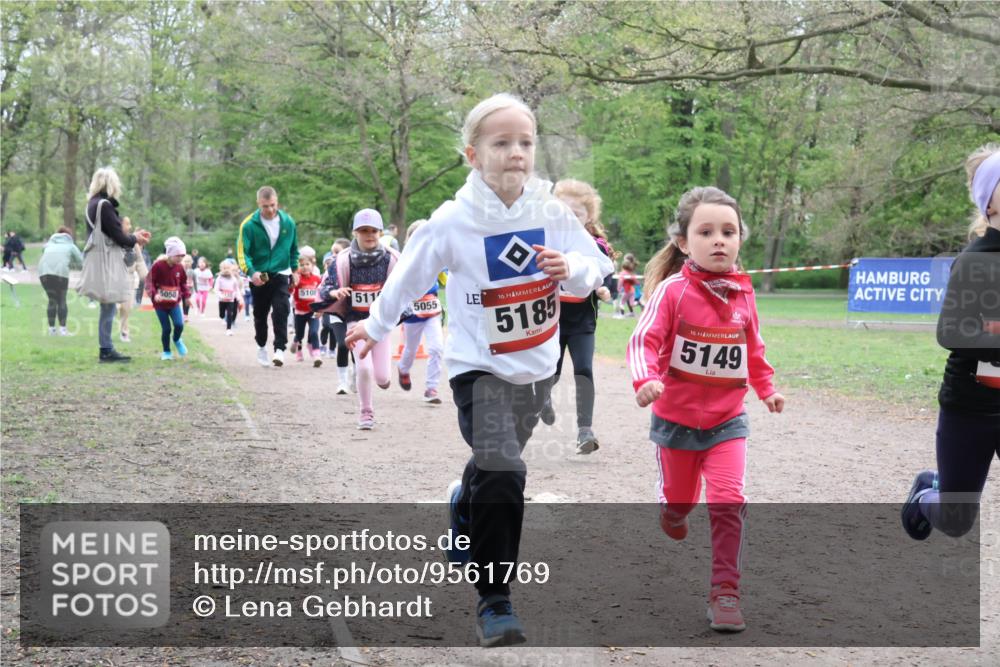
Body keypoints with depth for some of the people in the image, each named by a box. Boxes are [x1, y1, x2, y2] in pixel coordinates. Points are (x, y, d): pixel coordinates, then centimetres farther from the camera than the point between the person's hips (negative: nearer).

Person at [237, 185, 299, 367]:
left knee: (281, 310, -17)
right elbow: (242, 252, -14)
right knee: (260, 315, 13)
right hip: (259, 277, 0)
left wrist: (295, 270, 10)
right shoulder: (249, 225, -14)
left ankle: (280, 348, -16)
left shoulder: (288, 222, -4)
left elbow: (294, 249, 11)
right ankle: (261, 347, 32)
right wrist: (251, 272, -29)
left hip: (280, 275, 0)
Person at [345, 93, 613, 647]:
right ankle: (493, 600, -11)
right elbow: (409, 276, 0)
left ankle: (464, 508, 58)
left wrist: (570, 267, -27)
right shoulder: (453, 222, -15)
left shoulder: (552, 212, -8)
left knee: (495, 465, 22)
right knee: (501, 473, -21)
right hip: (480, 366, -4)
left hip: (537, 366, 4)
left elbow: (593, 271, -4)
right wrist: (376, 327, 12)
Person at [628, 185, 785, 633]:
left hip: (728, 420, 2)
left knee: (729, 502, -13)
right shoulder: (673, 290, -16)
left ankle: (725, 591, -5)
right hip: (676, 419, -2)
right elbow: (644, 340, -21)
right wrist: (646, 380, -37)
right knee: (679, 500, 17)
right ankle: (671, 514, 54)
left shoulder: (742, 294, -3)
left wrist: (767, 389, 12)